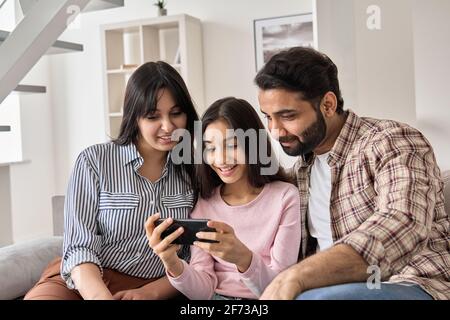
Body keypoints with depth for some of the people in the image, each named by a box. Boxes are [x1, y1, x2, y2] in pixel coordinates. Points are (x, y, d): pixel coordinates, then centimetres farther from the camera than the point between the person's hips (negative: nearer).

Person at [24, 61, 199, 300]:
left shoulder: (192, 169, 4)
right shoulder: (94, 161, -2)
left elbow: (194, 260, 5)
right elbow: (80, 248, -7)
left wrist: (149, 292, -12)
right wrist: (101, 296, -26)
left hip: (157, 290, 2)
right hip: (85, 284, -1)